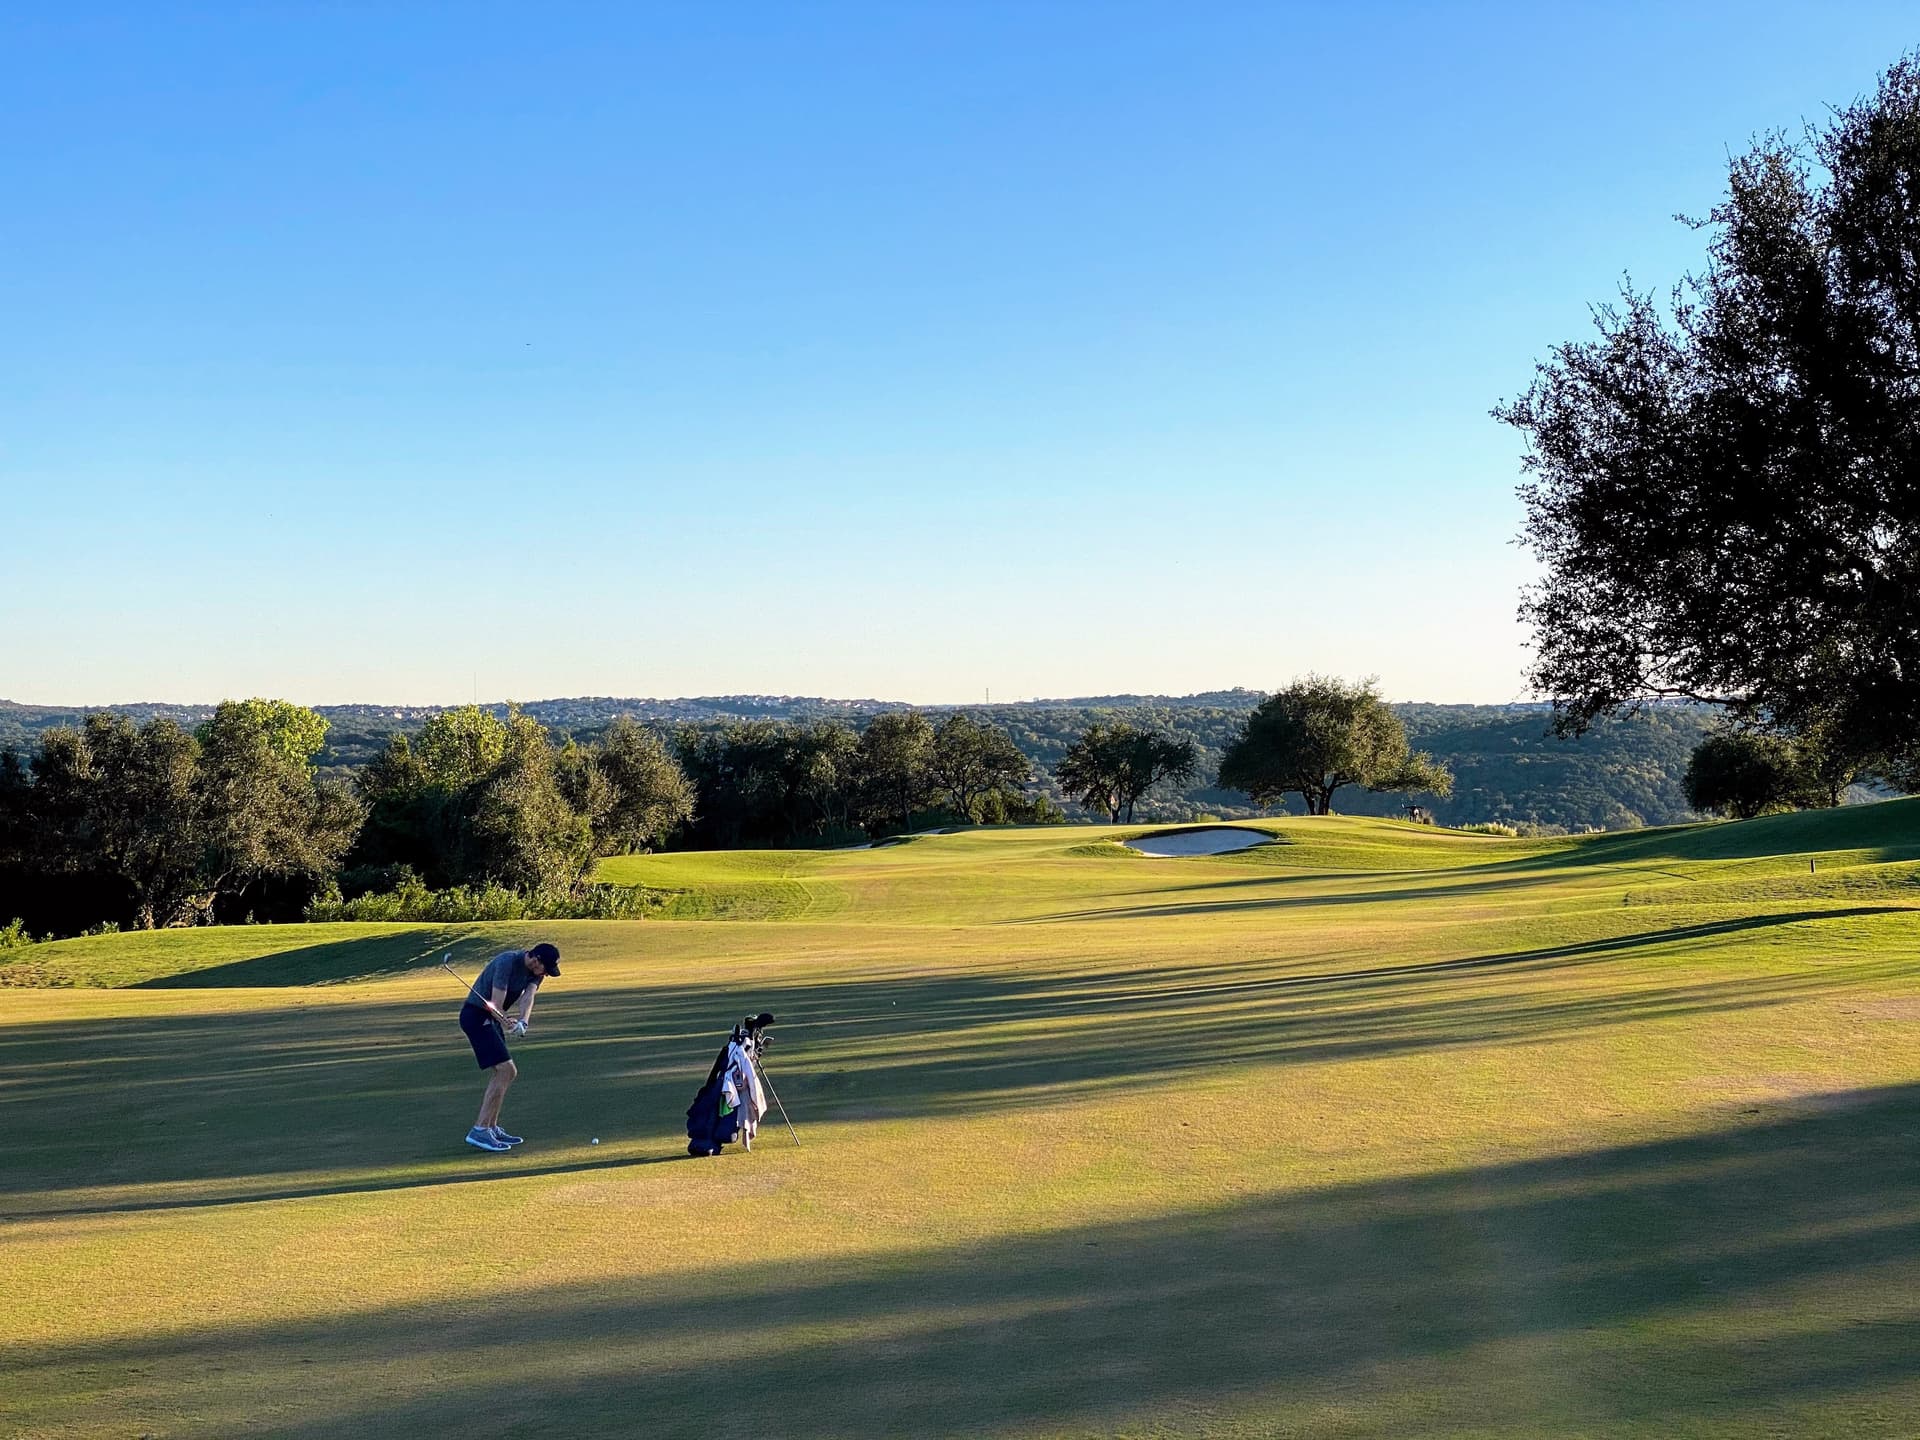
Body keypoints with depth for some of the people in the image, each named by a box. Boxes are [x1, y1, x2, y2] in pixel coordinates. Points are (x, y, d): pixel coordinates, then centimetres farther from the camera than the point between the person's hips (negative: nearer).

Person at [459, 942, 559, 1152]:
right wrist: (509, 1024, -17)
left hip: (490, 1018, 9)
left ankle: (491, 1128, 22)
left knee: (502, 1073, 13)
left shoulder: (536, 970, 2)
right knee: (505, 1070, -15)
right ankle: (479, 1131, -15)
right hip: (476, 1015, -9)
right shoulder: (507, 963, -23)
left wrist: (522, 1022, -31)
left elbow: (528, 997, -15)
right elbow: (495, 1005, -25)